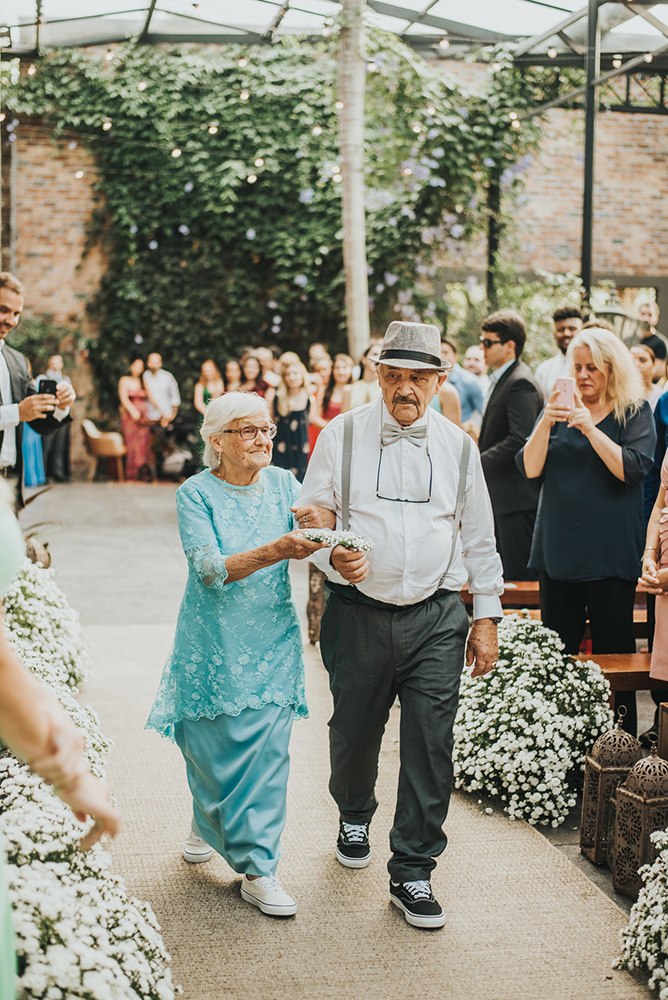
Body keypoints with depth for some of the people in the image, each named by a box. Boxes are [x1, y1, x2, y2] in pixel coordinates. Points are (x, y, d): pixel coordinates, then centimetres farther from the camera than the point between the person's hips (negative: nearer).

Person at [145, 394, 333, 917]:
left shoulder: (282, 483, 4)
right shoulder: (196, 493, -8)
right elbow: (211, 569, -20)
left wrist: (325, 519, -27)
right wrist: (276, 551, -34)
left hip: (273, 643, 3)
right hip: (214, 644, -2)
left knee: (267, 751, -1)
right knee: (213, 749, 8)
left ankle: (258, 868, 8)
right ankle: (209, 824, 38)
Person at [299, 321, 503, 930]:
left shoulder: (457, 445, 6)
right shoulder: (343, 434, 1)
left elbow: (479, 536, 12)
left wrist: (487, 617, 10)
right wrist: (334, 556, -17)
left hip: (437, 616, 1)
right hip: (360, 612, 0)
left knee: (431, 744, -4)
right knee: (354, 730, 13)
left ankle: (413, 871, 10)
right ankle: (354, 817, 45)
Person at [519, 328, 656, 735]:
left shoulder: (635, 412, 1)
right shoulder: (559, 409, 10)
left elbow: (631, 468, -14)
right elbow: (530, 469, 1)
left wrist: (590, 428, -21)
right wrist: (545, 424, -14)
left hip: (610, 552, -4)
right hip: (558, 548, 4)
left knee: (615, 651, 1)